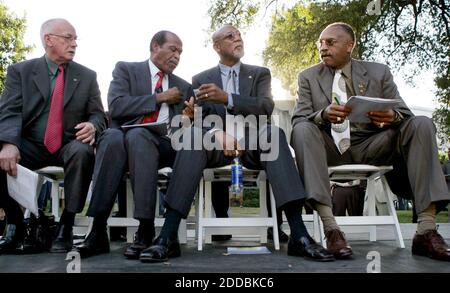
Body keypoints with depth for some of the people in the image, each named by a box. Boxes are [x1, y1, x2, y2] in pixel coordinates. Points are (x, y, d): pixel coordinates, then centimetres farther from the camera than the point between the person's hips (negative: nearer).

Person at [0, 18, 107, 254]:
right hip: (30, 146, 1)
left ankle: (65, 227, -22)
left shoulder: (87, 76, 10)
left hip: (69, 145, 0)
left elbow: (98, 114, 7)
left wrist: (92, 125, -20)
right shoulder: (20, 71, 6)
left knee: (83, 152, -35)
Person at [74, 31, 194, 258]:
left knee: (137, 135, -34)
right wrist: (160, 98, -4)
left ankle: (146, 230, -37)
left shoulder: (183, 87, 22)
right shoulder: (126, 69, 12)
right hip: (122, 139, 0)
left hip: (162, 144, 1)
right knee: (112, 136, -36)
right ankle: (98, 231, -34)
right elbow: (116, 107, -6)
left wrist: (187, 118, -5)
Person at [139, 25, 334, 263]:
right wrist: (218, 133, -22)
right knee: (194, 134, -34)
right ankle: (168, 237, -39)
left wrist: (226, 97, -20)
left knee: (274, 132, -34)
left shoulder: (260, 73, 15)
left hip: (252, 142, 0)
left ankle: (299, 235, -40)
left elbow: (266, 106, -5)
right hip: (216, 143, 0)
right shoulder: (201, 80, 15)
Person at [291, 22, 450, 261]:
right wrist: (323, 115, -25)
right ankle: (330, 228, -40)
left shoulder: (379, 72, 13)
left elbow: (405, 114, 7)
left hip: (370, 146, 2)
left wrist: (393, 117, -20)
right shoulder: (308, 77, 10)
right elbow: (298, 120, -2)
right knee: (302, 130, -31)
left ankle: (427, 230, -27)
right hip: (330, 148, -1)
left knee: (421, 125, -20)